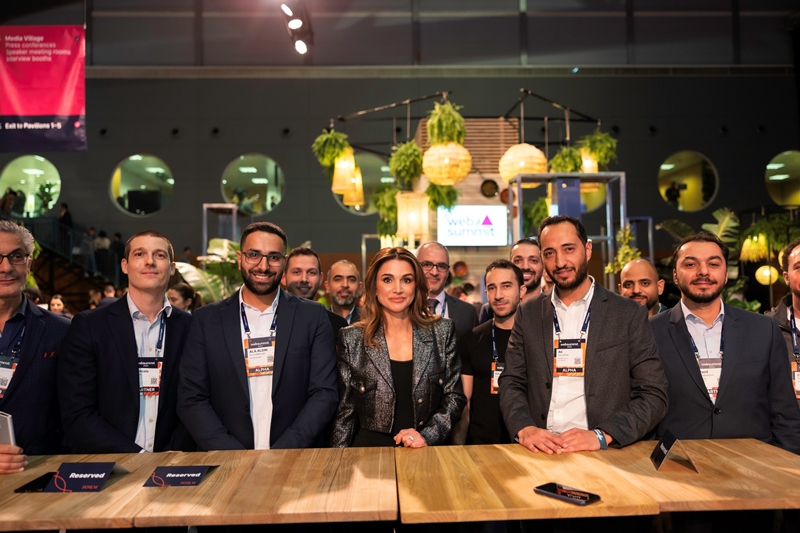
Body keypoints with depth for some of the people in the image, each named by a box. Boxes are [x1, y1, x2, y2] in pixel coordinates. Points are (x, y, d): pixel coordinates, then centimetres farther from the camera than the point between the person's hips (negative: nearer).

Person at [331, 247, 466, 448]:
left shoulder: (442, 332, 3)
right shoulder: (352, 338, 1)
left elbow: (454, 397, 6)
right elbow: (346, 409, 4)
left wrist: (427, 435, -7)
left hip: (428, 450, 1)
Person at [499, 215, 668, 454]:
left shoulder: (629, 315, 1)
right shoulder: (528, 314, 7)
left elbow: (653, 395, -1)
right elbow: (512, 383, 7)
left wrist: (602, 436, -14)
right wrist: (523, 428, -11)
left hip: (606, 454, -1)